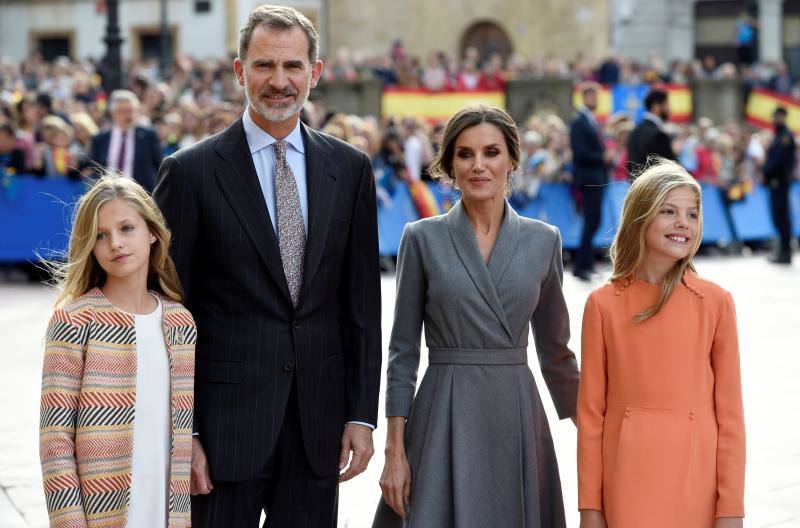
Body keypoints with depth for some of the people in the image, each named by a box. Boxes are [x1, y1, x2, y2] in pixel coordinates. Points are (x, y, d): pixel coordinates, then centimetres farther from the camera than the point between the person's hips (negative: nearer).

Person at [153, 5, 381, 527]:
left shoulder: (350, 169, 7)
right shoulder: (191, 171, -3)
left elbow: (362, 302, 9)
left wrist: (362, 414, 4)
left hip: (318, 423, 3)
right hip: (227, 419, -3)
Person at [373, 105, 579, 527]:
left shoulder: (543, 240, 6)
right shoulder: (422, 238, 1)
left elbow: (554, 349, 14)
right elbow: (403, 352, 1)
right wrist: (394, 450, -4)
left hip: (518, 415, 2)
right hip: (444, 418, -2)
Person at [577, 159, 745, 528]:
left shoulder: (716, 303, 0)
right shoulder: (603, 304, 1)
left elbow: (729, 413, 0)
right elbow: (591, 411, 3)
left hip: (696, 484, 0)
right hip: (626, 485, 0)